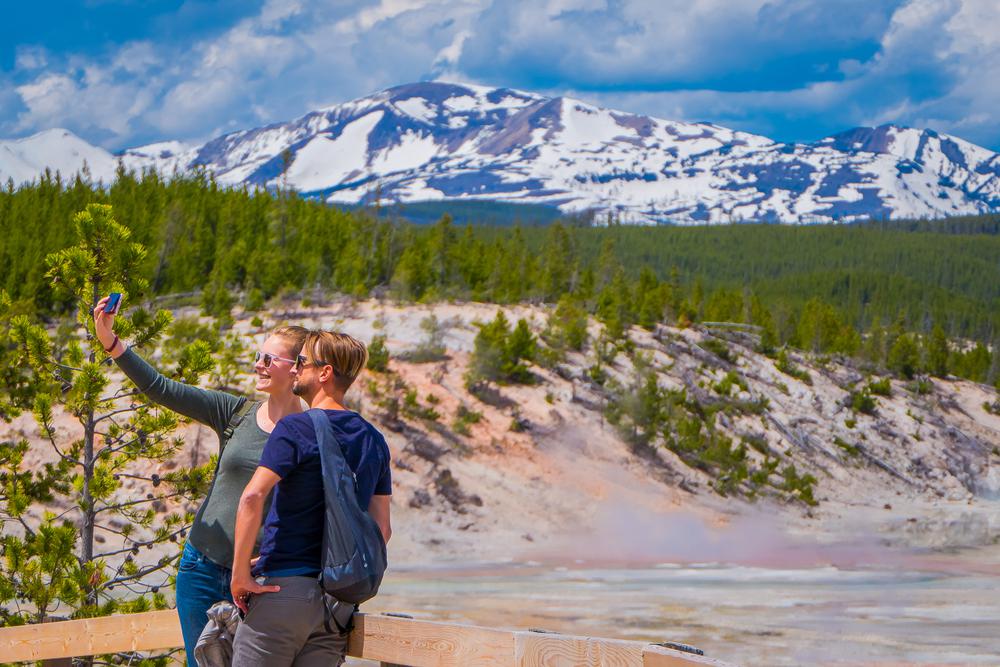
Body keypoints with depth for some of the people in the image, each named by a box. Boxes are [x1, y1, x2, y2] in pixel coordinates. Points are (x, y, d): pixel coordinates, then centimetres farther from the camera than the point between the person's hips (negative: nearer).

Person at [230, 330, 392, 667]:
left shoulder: (295, 428, -7)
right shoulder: (373, 440, 13)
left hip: (283, 587, -6)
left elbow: (252, 497, -19)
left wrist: (240, 575, -13)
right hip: (338, 598, 6)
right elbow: (381, 528, 14)